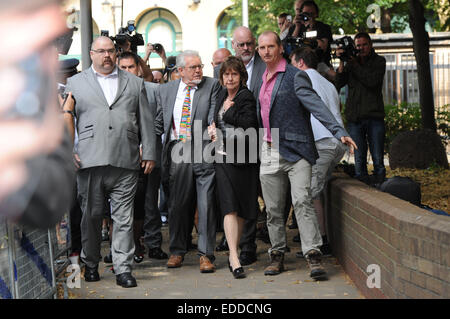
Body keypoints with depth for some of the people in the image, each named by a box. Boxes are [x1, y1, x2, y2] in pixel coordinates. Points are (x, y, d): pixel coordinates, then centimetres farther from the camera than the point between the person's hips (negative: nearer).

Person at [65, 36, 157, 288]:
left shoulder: (135, 83, 15)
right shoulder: (75, 83, 12)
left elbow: (146, 121, 13)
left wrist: (149, 154, 6)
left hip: (126, 162, 0)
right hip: (90, 162, 0)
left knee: (124, 219, -1)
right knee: (91, 216, 6)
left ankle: (123, 269, 3)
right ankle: (91, 265, 21)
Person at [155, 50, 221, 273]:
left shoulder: (212, 86, 4)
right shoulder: (165, 90, 13)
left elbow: (214, 117, -2)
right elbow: (159, 123, 16)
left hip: (204, 152, -2)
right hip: (177, 152, 3)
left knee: (206, 203, -4)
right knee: (177, 204, 8)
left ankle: (205, 254, 2)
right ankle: (177, 250, 23)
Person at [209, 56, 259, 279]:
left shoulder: (246, 97, -7)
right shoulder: (222, 95, 14)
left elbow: (250, 124, -22)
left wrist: (229, 112, -12)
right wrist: (214, 129, 14)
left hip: (242, 158, -4)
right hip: (224, 156, 4)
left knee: (241, 210, 5)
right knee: (230, 208, -8)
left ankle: (233, 254, 19)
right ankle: (234, 258, -14)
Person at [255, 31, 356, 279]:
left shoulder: (295, 77, -6)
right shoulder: (263, 79, 16)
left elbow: (316, 105, -16)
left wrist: (339, 132, -26)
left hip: (294, 151, -6)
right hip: (268, 153, 6)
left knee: (302, 200, -16)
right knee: (273, 209, 8)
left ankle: (313, 255, -17)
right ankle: (277, 255, 17)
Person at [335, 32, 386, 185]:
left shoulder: (379, 61, 7)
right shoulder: (351, 63, 13)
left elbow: (372, 81, -11)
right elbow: (339, 84, 1)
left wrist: (354, 64, -9)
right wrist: (341, 62, -8)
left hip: (374, 116, -2)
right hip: (355, 117, 2)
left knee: (378, 159, -3)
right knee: (359, 160, 0)